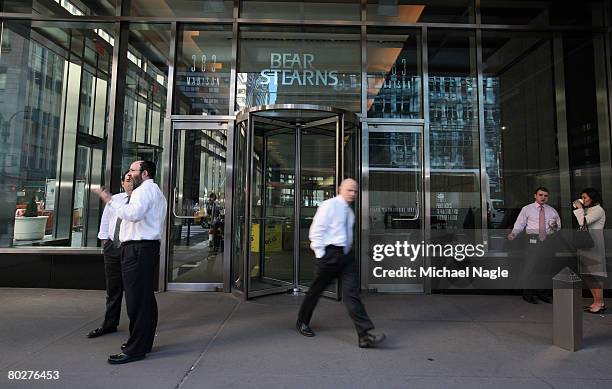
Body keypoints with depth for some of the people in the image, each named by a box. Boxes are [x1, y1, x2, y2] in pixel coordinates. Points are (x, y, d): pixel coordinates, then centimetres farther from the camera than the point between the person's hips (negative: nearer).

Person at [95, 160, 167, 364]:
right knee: (147, 297, 14)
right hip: (149, 246, 11)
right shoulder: (156, 192, 25)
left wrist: (111, 201, -16)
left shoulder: (144, 189, -8)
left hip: (138, 248, -11)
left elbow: (134, 214, -23)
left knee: (136, 299, -8)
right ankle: (145, 342, 24)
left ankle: (135, 349, -2)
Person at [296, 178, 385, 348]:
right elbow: (316, 230, -12)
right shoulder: (329, 205, -9)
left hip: (346, 254, 6)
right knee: (316, 290, 10)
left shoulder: (349, 212, 13)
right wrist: (320, 254, -13)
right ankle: (302, 322, 32)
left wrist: (348, 251, 15)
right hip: (330, 253, -6)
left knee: (352, 293, -1)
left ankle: (365, 335, -3)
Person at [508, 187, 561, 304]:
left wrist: (555, 226, -6)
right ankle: (527, 294, 5)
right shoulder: (527, 209, 4)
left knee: (544, 267, 10)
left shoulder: (552, 210, 14)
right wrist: (513, 234, -20)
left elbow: (558, 227, 17)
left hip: (547, 241, 4)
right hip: (533, 240, -4)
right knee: (530, 267, -6)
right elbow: (519, 224, -2)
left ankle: (542, 293, 25)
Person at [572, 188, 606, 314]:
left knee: (594, 273, -6)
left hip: (594, 245, -9)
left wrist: (579, 208, -10)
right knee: (587, 273, 9)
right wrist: (576, 208, 10)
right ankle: (596, 302, 16)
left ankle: (600, 303, 1)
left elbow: (583, 222, -18)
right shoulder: (587, 210, 18)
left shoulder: (599, 210, -8)